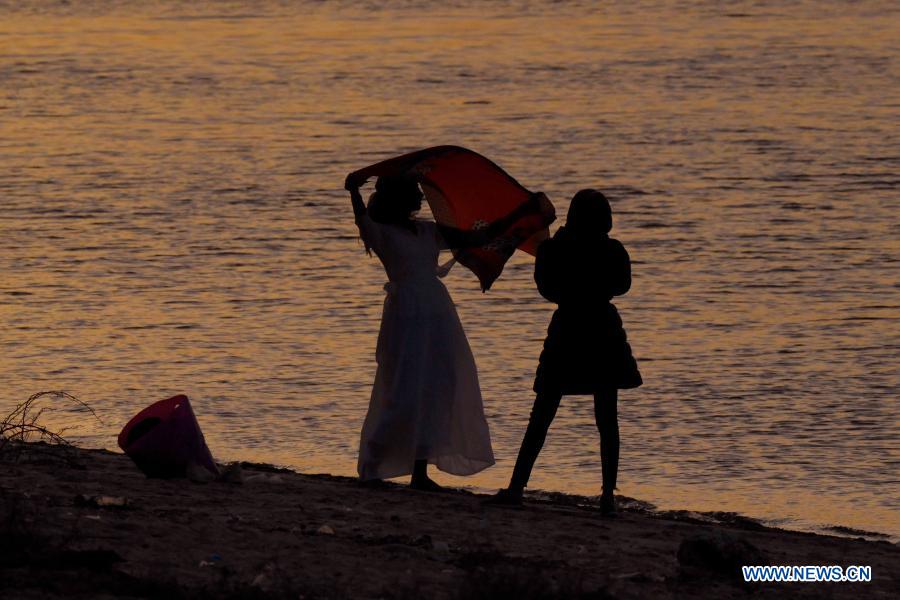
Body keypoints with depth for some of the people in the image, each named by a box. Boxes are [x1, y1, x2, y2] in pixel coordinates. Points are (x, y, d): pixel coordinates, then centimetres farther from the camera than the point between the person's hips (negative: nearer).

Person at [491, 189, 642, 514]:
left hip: (566, 332, 0)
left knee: (541, 415, 5)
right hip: (604, 332, 0)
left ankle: (516, 486, 2)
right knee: (607, 419, 5)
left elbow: (546, 289, 4)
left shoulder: (555, 248, -7)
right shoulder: (613, 251, -5)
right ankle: (608, 494, -1)